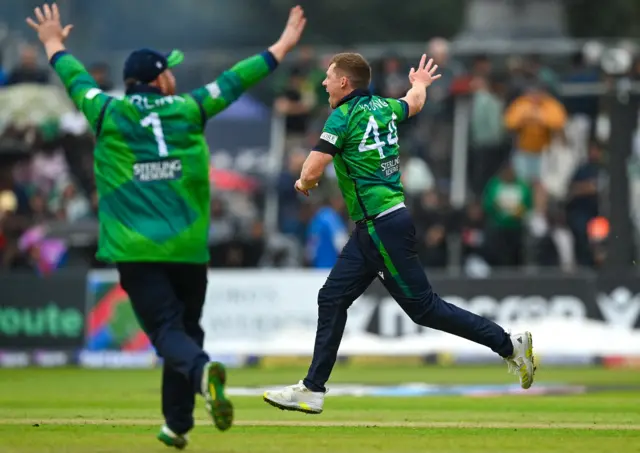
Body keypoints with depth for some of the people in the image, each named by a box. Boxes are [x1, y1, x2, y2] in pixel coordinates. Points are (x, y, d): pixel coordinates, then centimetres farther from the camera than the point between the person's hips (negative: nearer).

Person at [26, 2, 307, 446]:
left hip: (135, 252, -1)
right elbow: (235, 81, 9)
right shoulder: (189, 110, 2)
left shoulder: (109, 113, 2)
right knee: (185, 327, 16)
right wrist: (283, 46, 19)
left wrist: (55, 44, 37)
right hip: (188, 248, 1)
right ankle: (177, 423, 17)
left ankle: (202, 370, -39)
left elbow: (77, 80, 19)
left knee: (168, 331, -6)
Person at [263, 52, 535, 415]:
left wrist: (304, 184, 6)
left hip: (383, 228, -9)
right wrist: (420, 84, 58)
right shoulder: (384, 108, 11)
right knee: (333, 299, 9)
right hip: (371, 229, 9)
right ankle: (312, 390, 10)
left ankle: (509, 344, 1)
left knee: (423, 307, -4)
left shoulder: (344, 116, -13)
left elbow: (312, 172, -18)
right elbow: (414, 103, 34)